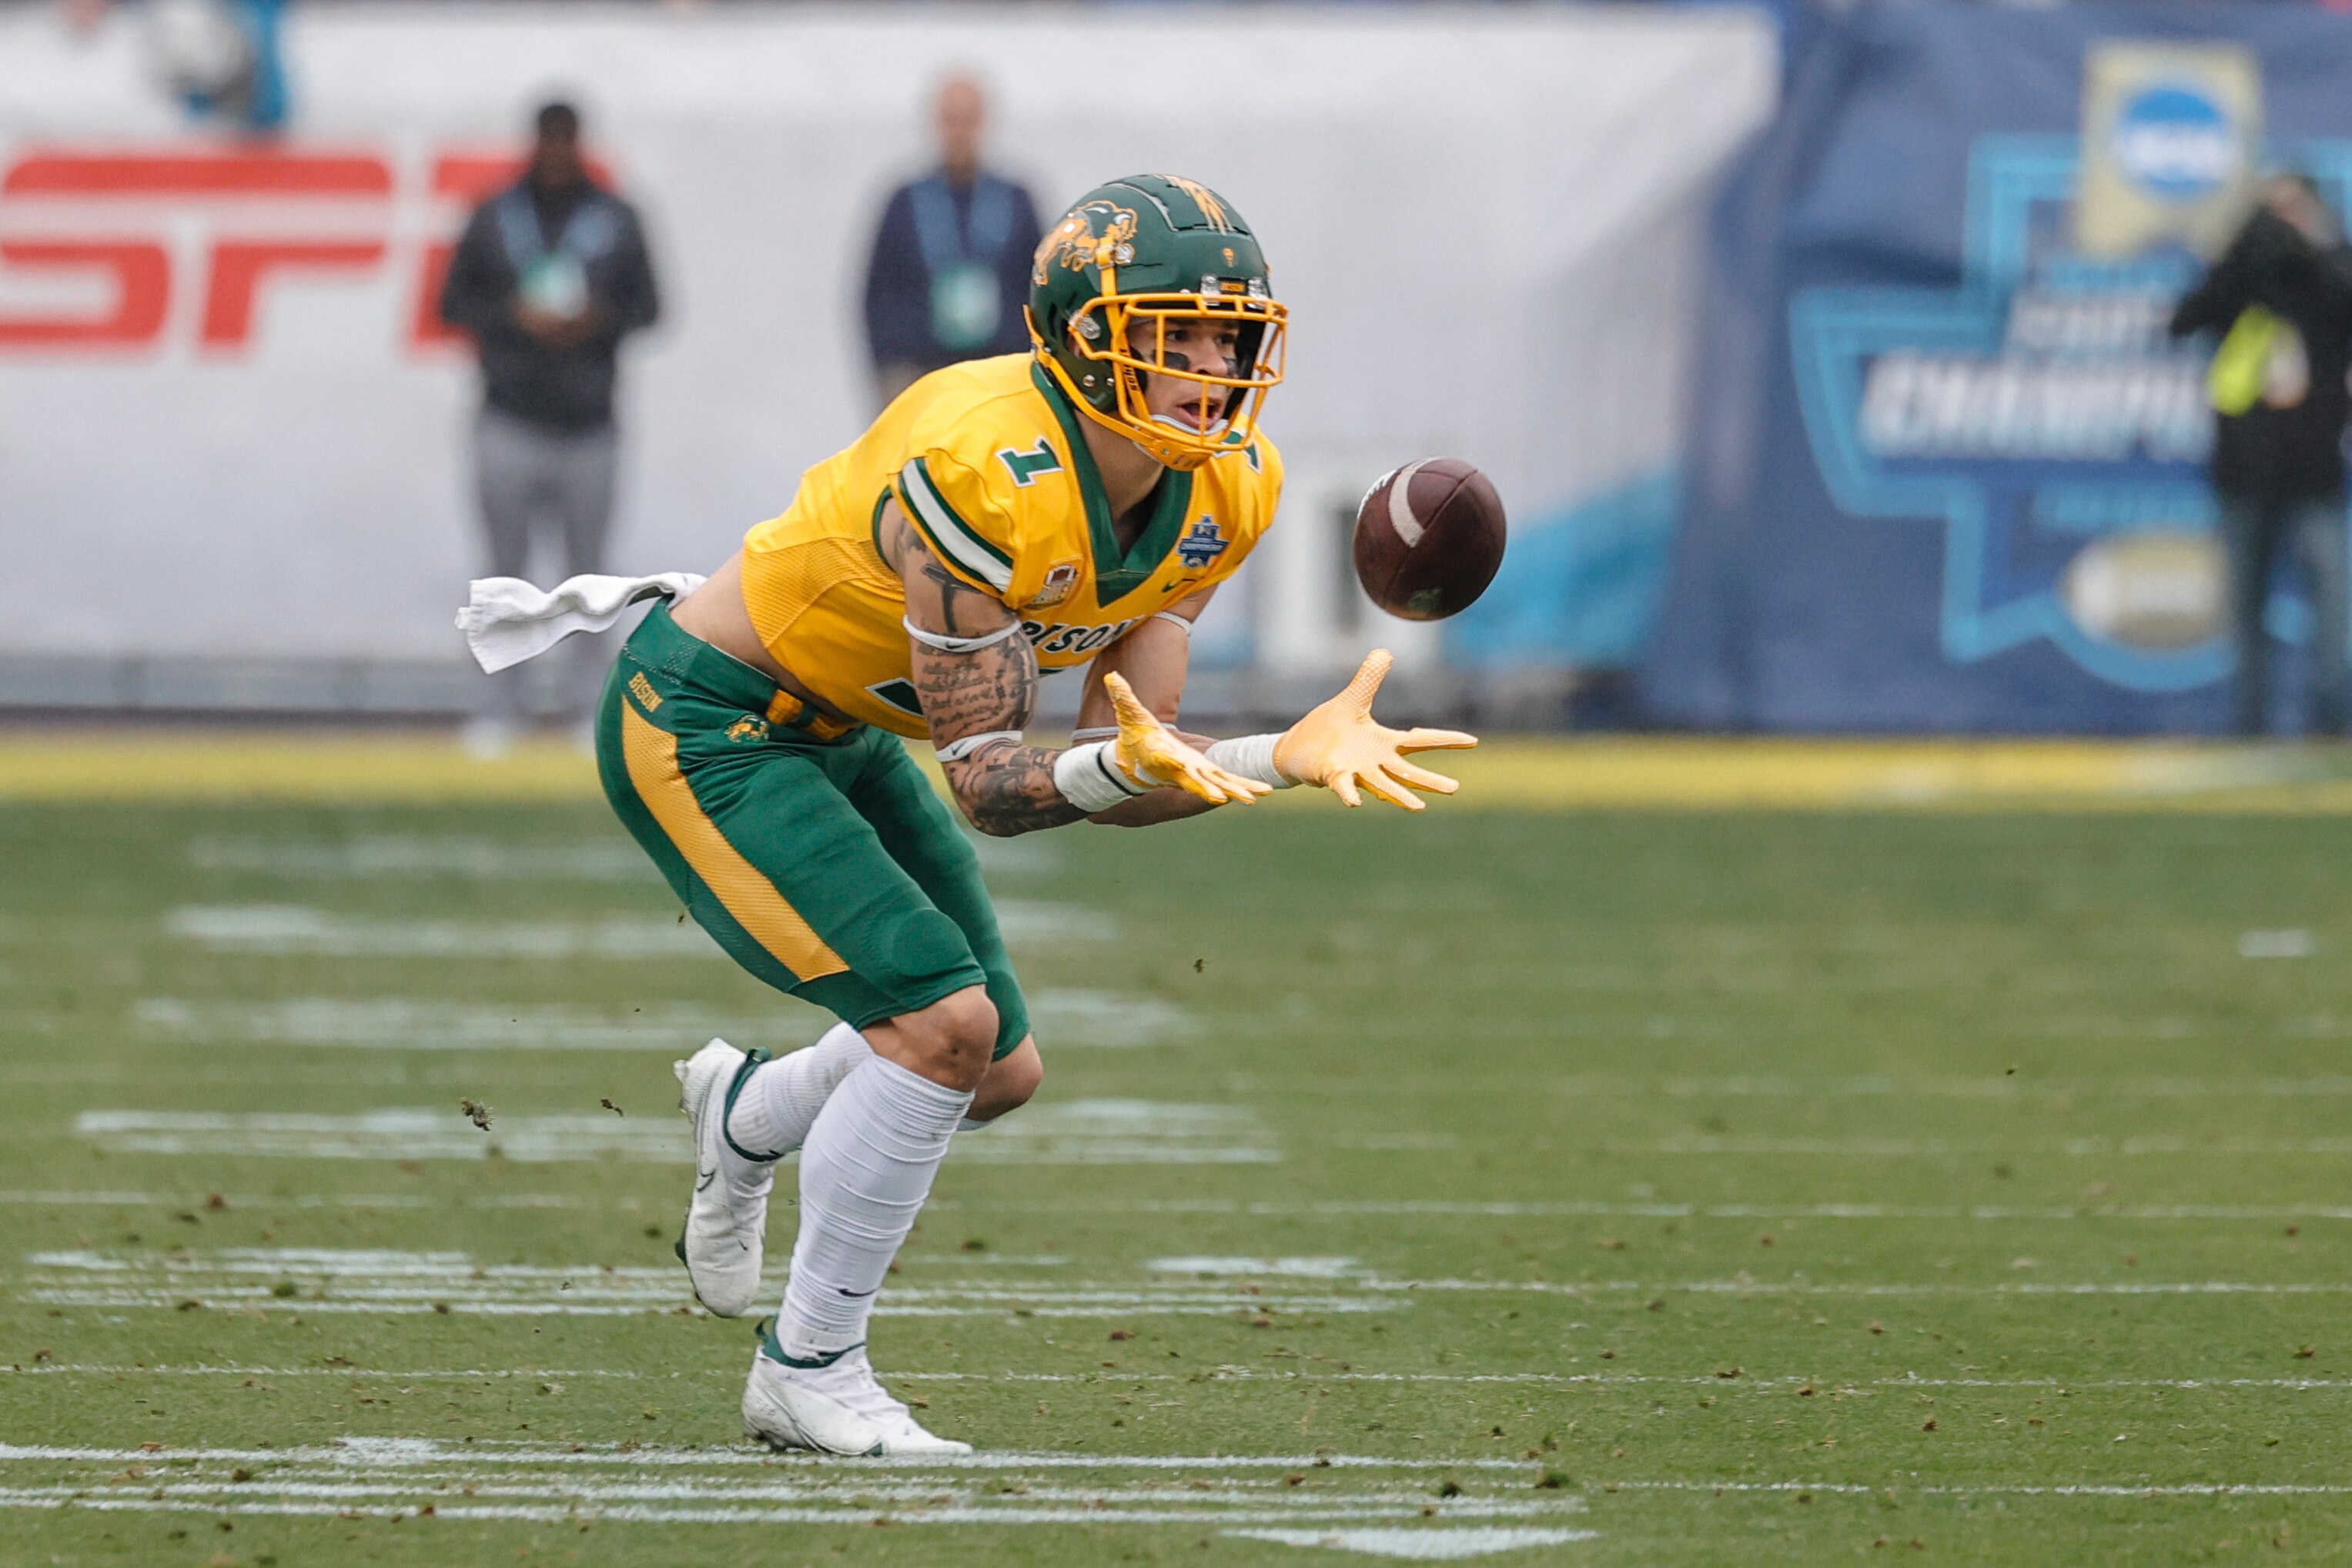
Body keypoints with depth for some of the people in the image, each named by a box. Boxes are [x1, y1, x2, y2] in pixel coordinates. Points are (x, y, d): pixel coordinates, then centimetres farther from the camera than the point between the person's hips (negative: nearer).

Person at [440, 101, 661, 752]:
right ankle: (500, 705, 4)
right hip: (511, 422, -1)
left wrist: (601, 319, -10)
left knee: (587, 569, 1)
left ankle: (585, 703, 8)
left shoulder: (615, 221, 7)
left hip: (588, 422, 1)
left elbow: (647, 306, 10)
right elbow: (455, 303, 8)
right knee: (506, 569, -1)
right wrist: (515, 316, -10)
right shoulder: (494, 219, 6)